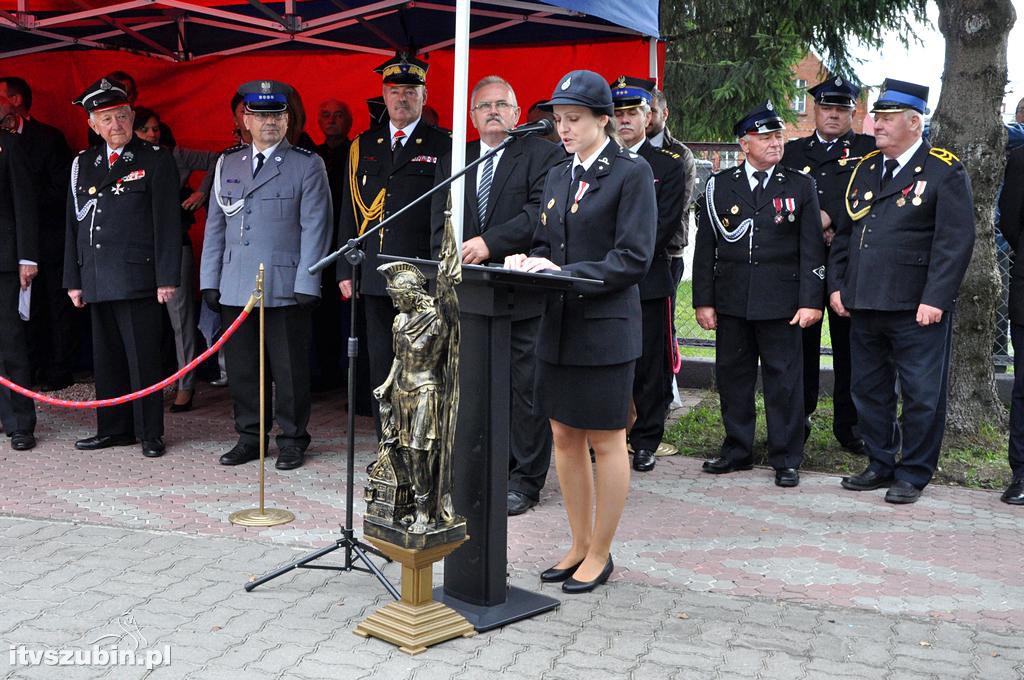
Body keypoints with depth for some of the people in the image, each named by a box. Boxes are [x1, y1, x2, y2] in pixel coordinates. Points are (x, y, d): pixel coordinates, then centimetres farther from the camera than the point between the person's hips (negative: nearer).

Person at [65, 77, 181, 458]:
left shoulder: (155, 161, 0)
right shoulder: (82, 164, 14)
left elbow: (168, 224, -5)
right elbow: (74, 225, 16)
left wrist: (167, 277, -10)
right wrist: (73, 279, 12)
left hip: (137, 279, -5)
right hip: (96, 280, 5)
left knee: (143, 358, -2)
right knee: (106, 357, 11)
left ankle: (150, 434, 8)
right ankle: (114, 429, 23)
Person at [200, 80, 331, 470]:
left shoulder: (307, 165, 0)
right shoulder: (227, 164, 13)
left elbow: (314, 229, -4)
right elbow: (215, 226, 15)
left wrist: (307, 285, -10)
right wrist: (210, 280, 10)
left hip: (286, 288, -4)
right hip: (235, 288, 4)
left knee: (289, 370, 2)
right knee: (241, 368, 9)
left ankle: (292, 440, 15)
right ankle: (249, 438, 23)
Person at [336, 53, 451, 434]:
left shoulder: (443, 147, 1)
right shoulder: (363, 147, 14)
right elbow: (349, 213, 15)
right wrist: (345, 271, 9)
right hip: (374, 277, 4)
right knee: (381, 366, 9)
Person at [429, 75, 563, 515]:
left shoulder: (542, 155, 1)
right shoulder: (453, 162, 17)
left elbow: (540, 213, -13)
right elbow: (440, 229, 13)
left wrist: (490, 243, -19)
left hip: (524, 295, -4)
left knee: (527, 389, -1)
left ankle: (525, 480, 9)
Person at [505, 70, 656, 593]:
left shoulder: (631, 173, -7)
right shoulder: (557, 176, 14)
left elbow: (633, 258, -14)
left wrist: (565, 274, -20)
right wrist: (529, 263, -5)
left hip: (605, 328, -7)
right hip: (558, 326, 7)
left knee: (605, 441, 4)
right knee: (564, 437, 12)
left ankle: (600, 555, 17)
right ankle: (579, 546, 27)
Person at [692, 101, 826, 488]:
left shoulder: (800, 186, 5)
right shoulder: (719, 186, 6)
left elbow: (812, 249, 1)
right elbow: (705, 248, 6)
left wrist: (811, 301, -6)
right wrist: (703, 301, 1)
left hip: (781, 304, -2)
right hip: (731, 303, 2)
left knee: (783, 380, 2)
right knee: (732, 376, 9)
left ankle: (786, 459, 13)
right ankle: (737, 451, 23)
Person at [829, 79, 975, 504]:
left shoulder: (944, 172, -5)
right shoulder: (866, 169, 13)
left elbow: (955, 241, -11)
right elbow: (845, 233, 17)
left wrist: (935, 299, -17)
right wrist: (837, 285, 8)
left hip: (916, 309, -6)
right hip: (864, 305, 7)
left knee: (921, 395, 2)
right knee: (868, 390, 14)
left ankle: (913, 475, 14)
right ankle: (881, 465, 28)